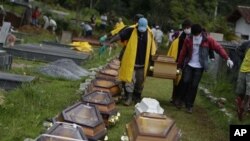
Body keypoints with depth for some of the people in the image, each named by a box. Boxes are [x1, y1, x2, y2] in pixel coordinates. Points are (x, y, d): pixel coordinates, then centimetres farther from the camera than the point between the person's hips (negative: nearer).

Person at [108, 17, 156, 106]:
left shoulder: (149, 33, 0)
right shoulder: (131, 30, -10)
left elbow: (151, 48, 10)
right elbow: (119, 36, -14)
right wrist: (109, 42, -23)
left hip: (142, 63, 3)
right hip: (131, 61, -3)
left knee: (140, 81, 14)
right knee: (130, 79, -3)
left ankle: (137, 97, 30)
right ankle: (129, 98, 4)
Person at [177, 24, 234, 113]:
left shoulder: (207, 39, -9)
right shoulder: (188, 40, -5)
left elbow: (219, 48, -10)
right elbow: (183, 53, 2)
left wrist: (227, 59, -19)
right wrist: (179, 65, 7)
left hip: (199, 67, -1)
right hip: (189, 65, 1)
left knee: (194, 86, 1)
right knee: (185, 82, -4)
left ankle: (189, 105, 12)